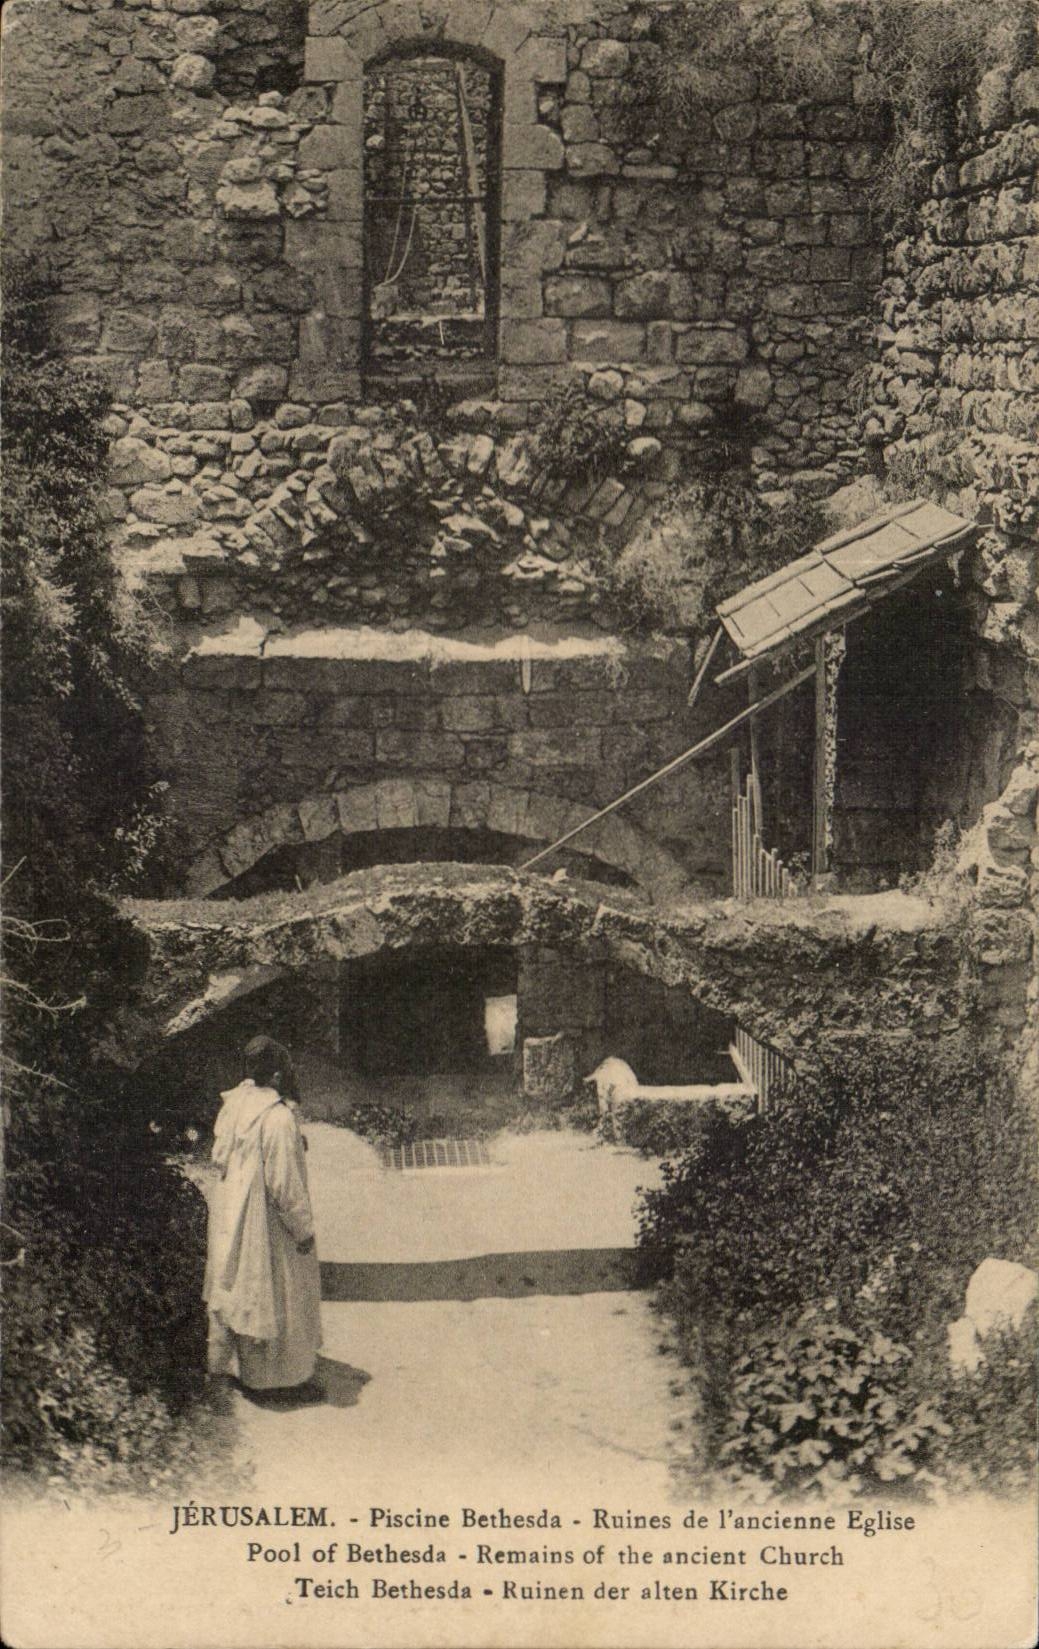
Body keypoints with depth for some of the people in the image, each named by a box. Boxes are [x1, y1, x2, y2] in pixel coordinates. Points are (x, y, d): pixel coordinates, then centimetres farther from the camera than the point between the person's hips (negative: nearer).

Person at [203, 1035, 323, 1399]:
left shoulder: (233, 1104, -3)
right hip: (266, 1223, -8)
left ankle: (225, 1361, 37)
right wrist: (303, 1229, -14)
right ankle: (289, 1374, 20)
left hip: (230, 1215, 8)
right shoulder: (278, 1118, -27)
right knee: (277, 1297, 7)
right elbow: (284, 1183, -24)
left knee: (234, 1287, 22)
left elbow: (220, 1155, 8)